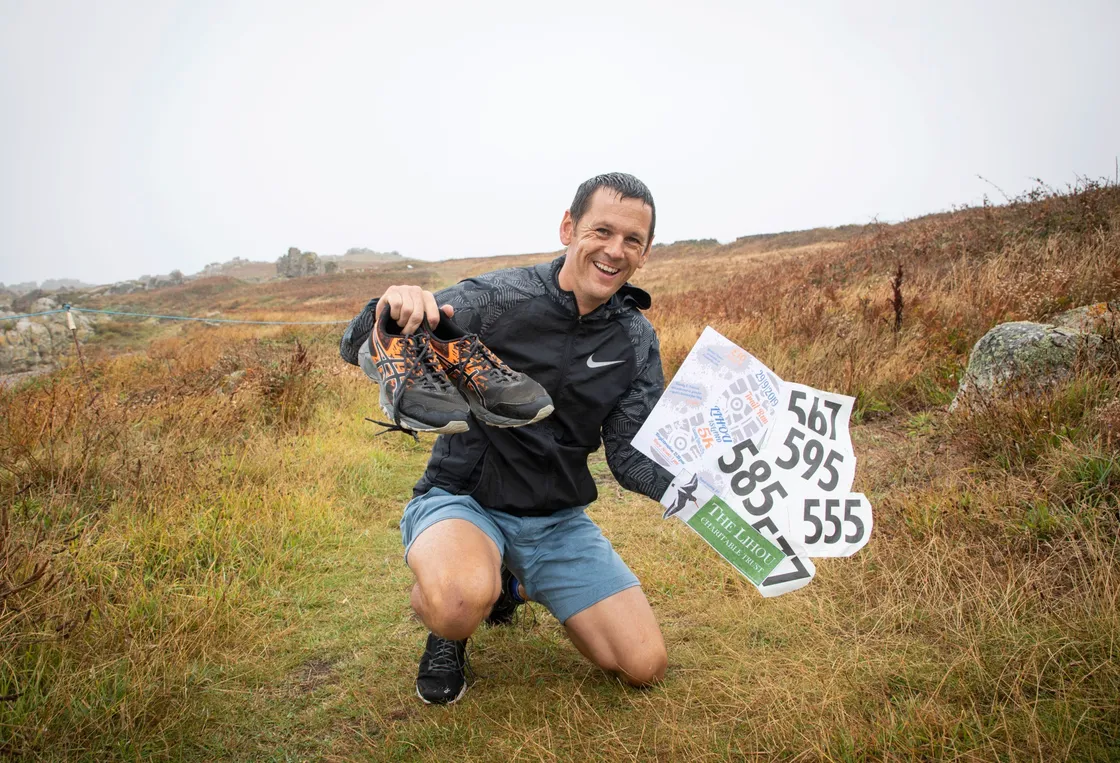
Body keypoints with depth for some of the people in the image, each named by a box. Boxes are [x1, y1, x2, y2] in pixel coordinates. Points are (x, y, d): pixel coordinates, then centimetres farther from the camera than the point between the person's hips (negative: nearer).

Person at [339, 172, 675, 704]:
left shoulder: (636, 341, -2)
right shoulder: (497, 299, -17)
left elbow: (632, 456, -5)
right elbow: (359, 353, -18)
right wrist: (392, 310, -42)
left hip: (558, 520, 5)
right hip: (461, 500, -5)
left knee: (645, 666, 1)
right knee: (463, 600, -39)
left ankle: (514, 581, 24)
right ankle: (448, 627, 3)